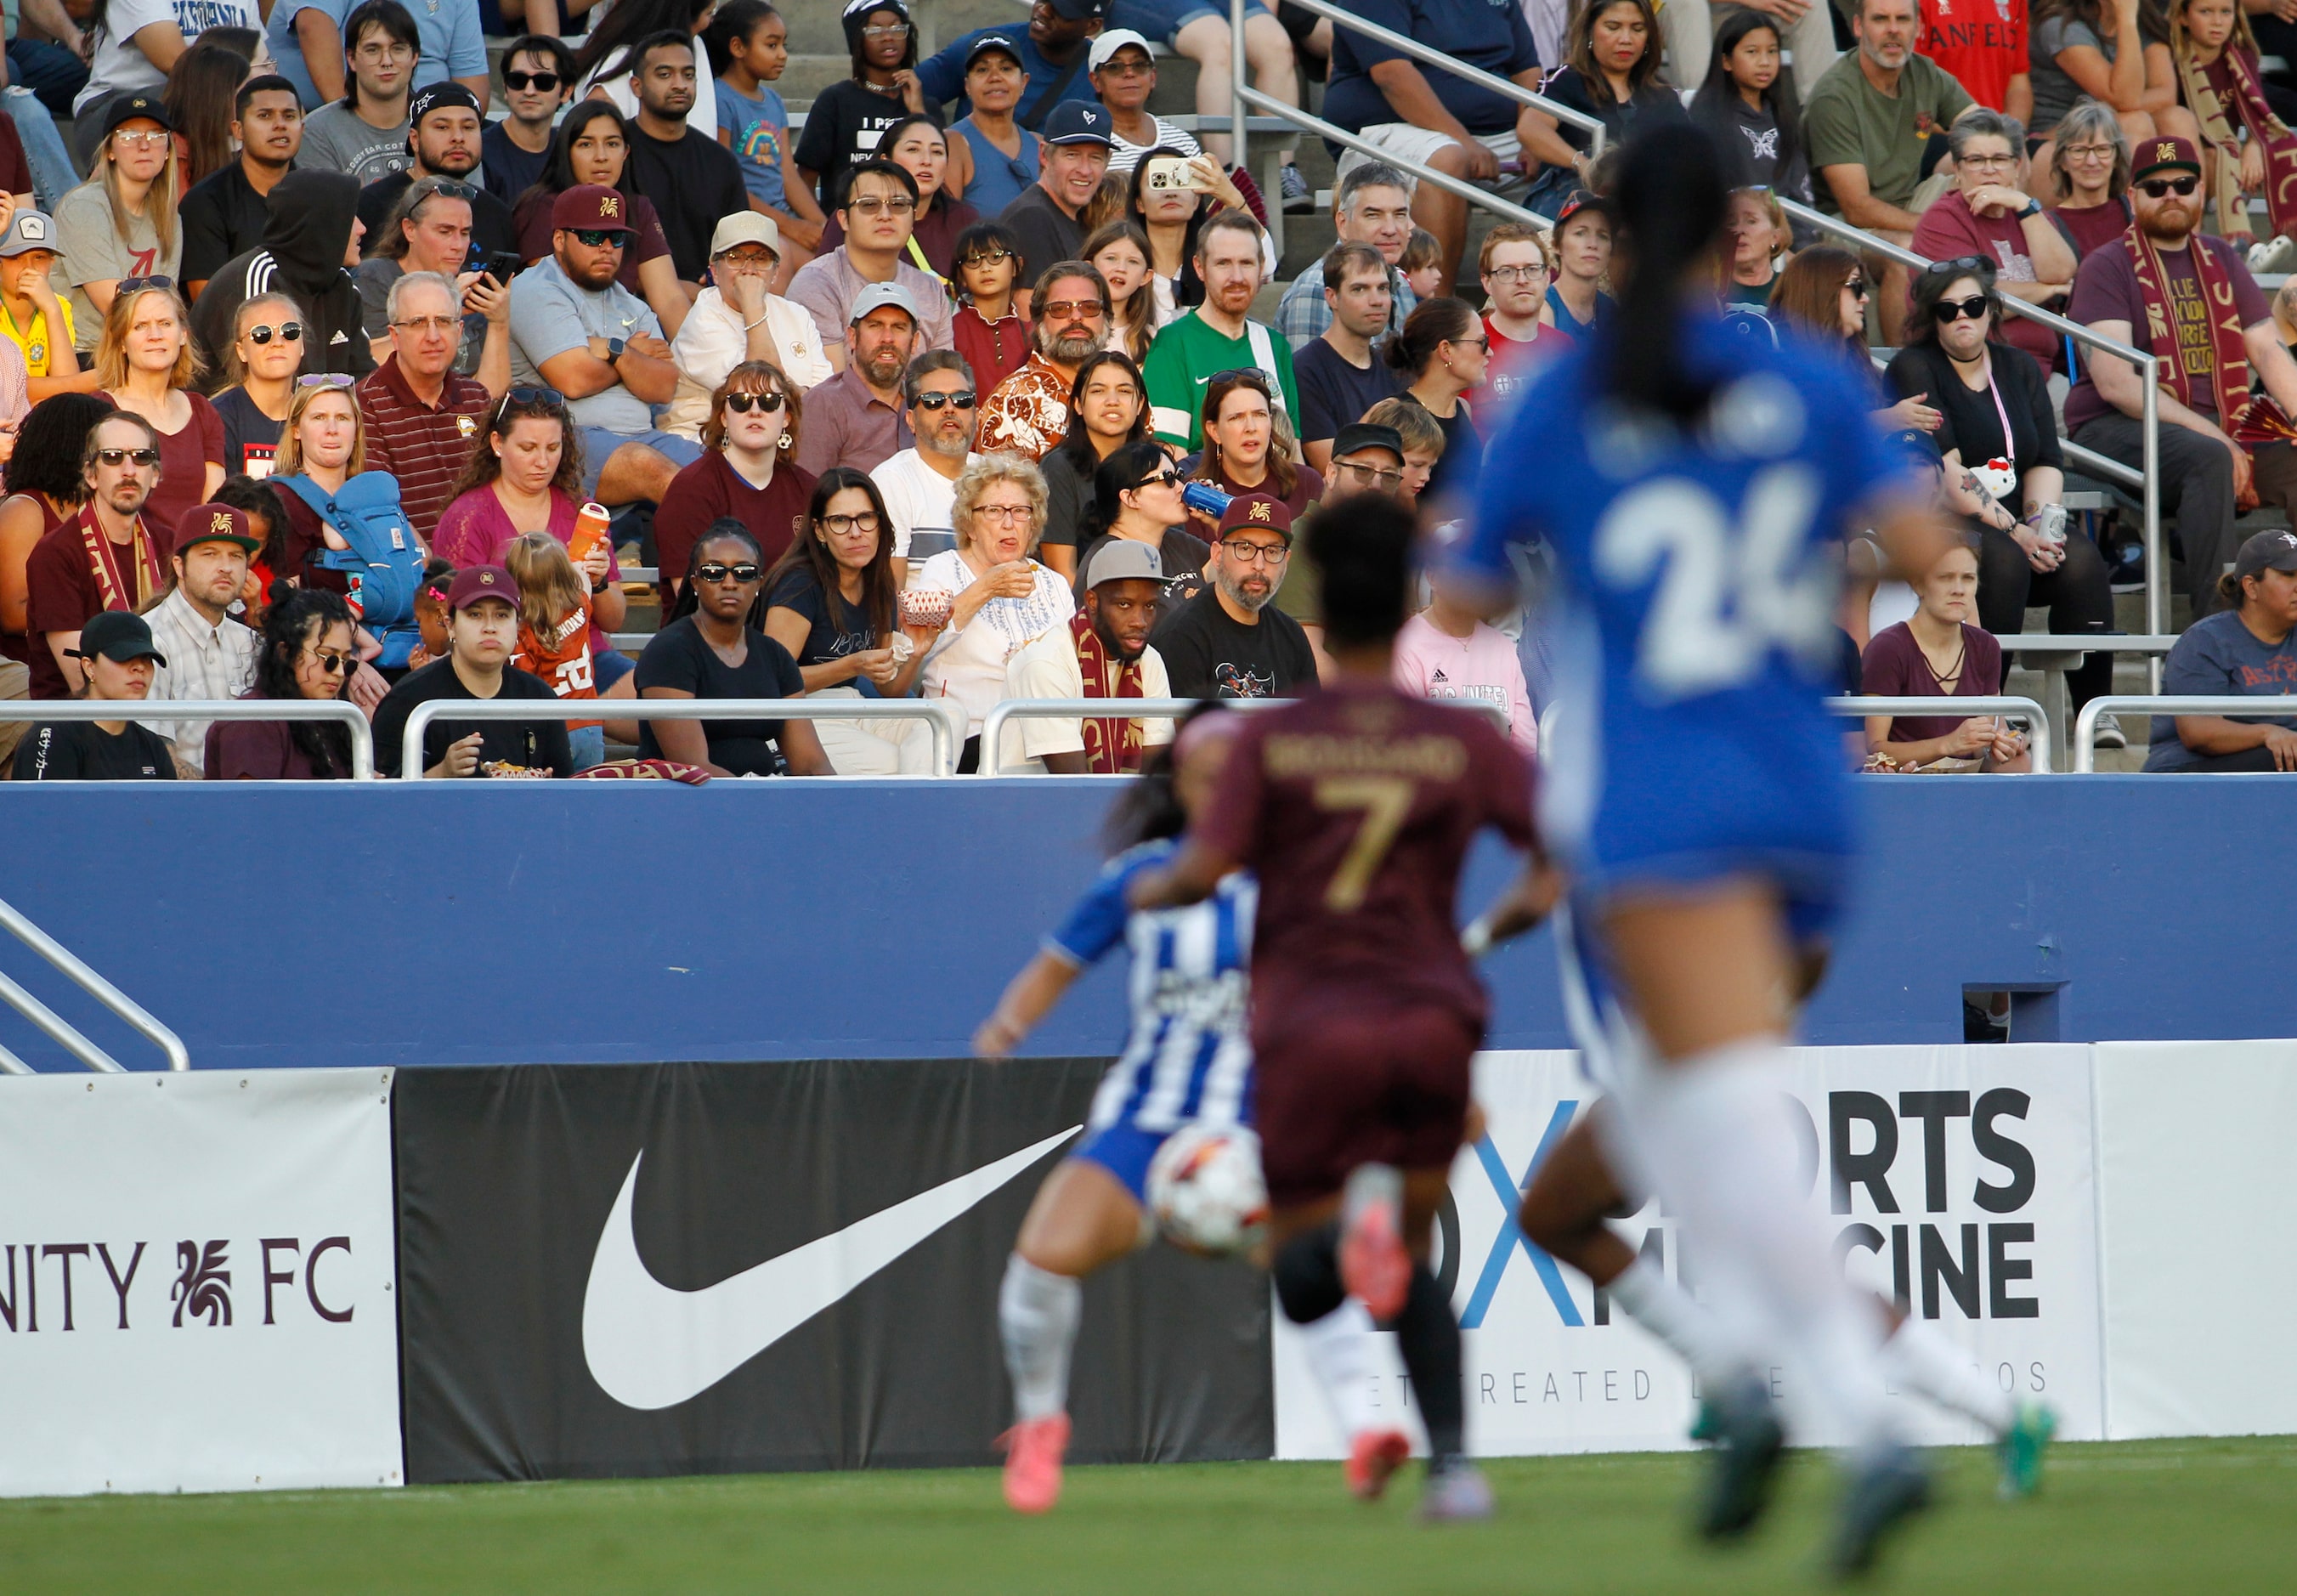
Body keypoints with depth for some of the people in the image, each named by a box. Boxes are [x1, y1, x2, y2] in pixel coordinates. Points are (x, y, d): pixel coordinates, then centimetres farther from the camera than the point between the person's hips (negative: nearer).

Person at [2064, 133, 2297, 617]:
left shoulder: (2220, 260, 18)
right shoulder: (2107, 268, -1)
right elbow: (2114, 382, -13)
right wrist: (2206, 431, -21)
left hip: (2216, 426, 6)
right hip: (2116, 429, -6)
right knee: (2208, 460, -36)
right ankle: (2217, 623, -41)